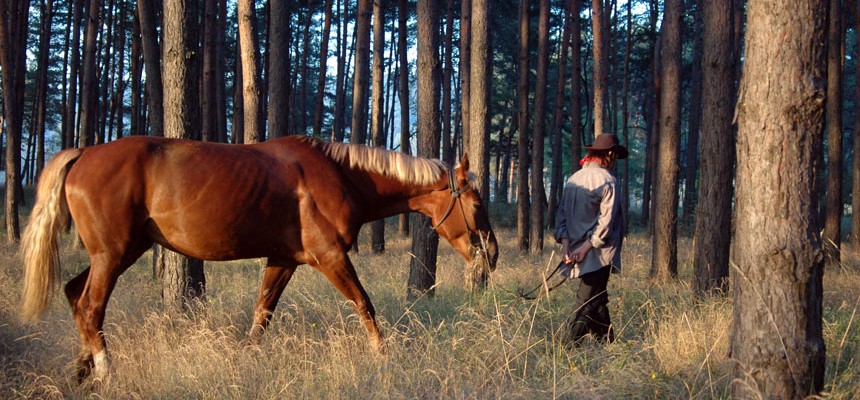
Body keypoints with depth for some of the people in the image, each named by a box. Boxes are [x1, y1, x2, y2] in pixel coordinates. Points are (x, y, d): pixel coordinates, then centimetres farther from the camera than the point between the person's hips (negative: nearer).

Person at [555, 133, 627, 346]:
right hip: (598, 255, -7)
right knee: (587, 303, -7)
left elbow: (562, 214, 8)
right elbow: (606, 220, -17)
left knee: (598, 299, 18)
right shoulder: (607, 180, -10)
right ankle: (567, 345, -14)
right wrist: (587, 246, -14)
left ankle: (608, 343, 24)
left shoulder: (573, 179, 12)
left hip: (575, 250, 7)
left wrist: (565, 244, 0)